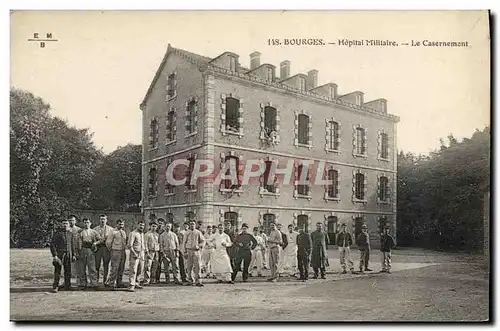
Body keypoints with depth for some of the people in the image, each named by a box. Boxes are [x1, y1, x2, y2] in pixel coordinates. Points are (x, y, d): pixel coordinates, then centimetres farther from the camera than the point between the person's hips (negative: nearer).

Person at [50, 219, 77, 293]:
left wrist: (73, 255, 13)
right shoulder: (57, 233, -2)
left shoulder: (70, 233, 13)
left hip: (68, 254, 4)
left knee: (68, 271, 8)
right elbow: (52, 244, -5)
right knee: (57, 271, -5)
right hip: (59, 254, -4)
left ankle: (67, 286, 18)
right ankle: (55, 287, 1)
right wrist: (54, 255, -12)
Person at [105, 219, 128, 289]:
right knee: (114, 268, -8)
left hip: (123, 252, 6)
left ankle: (119, 283, 16)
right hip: (115, 251, -6)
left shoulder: (124, 233, 13)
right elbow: (108, 242, -6)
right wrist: (111, 249, 2)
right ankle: (111, 283, -1)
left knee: (121, 268, 9)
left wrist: (124, 248, 13)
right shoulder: (113, 232, -7)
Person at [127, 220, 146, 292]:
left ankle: (136, 283, 22)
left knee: (140, 270, 11)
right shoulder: (133, 233, -8)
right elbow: (130, 245, -14)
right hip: (135, 254, -8)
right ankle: (131, 286, -11)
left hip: (141, 254, 8)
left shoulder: (142, 234, 17)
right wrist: (134, 253, -20)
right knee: (133, 270, -10)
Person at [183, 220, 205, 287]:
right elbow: (185, 242, 9)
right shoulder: (187, 233, 6)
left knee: (197, 265, -6)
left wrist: (198, 246, -12)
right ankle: (190, 278, 24)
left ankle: (197, 281, -6)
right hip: (189, 250, 1)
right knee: (189, 266, 6)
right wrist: (185, 251, 3)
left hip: (196, 251, -1)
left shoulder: (198, 232, 4)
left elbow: (203, 241, 6)